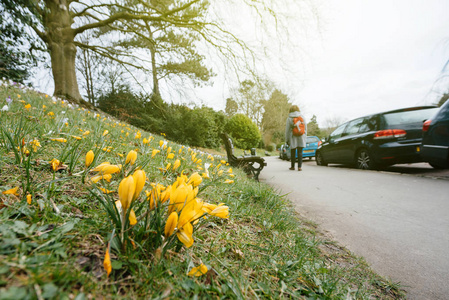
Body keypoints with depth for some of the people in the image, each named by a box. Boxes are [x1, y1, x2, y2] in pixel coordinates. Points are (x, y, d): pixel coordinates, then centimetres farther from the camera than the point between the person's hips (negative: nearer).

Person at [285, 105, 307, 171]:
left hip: (293, 138, -2)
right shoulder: (302, 117, 6)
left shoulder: (289, 118, -3)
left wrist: (287, 140, 3)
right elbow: (305, 128, 8)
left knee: (293, 152, 7)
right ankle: (299, 166, 0)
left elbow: (287, 130, -3)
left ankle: (293, 166, 16)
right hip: (301, 138, 2)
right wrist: (305, 137, 16)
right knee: (300, 152, 3)